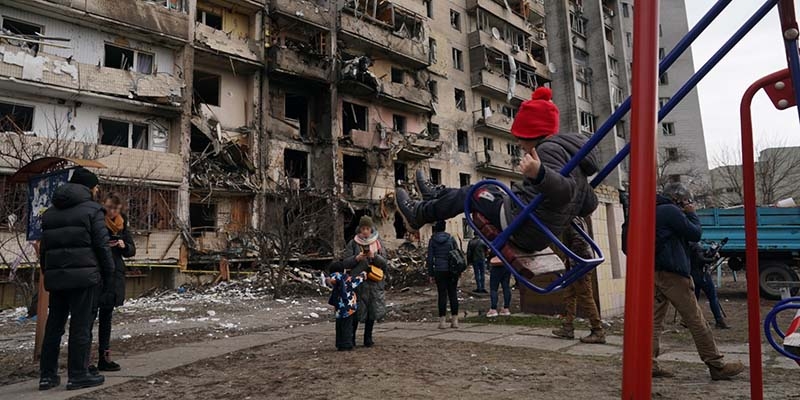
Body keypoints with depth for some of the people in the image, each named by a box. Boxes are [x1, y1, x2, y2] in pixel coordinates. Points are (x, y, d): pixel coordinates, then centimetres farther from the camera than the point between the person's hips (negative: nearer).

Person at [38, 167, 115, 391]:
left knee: (54, 324, 12)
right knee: (81, 325, -2)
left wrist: (48, 272, 19)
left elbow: (44, 248, 17)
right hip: (83, 274, -6)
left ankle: (47, 375, 16)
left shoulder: (50, 213, 18)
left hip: (55, 276, 7)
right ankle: (77, 375, 2)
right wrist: (108, 275, -3)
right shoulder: (92, 209, -4)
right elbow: (102, 246, -8)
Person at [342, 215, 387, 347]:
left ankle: (368, 338, 20)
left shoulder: (378, 242, 6)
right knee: (356, 311, -2)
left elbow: (385, 263, 2)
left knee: (372, 311, 6)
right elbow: (346, 263, 0)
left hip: (374, 283, 2)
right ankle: (351, 338, 13)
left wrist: (374, 256, -15)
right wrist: (357, 258, -17)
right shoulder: (353, 243, 2)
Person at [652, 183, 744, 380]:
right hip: (673, 273, -9)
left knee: (655, 319, 5)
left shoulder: (654, 212, 19)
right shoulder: (671, 211, -9)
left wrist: (685, 215, 16)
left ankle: (649, 364, 1)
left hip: (655, 272, 9)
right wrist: (692, 214, 7)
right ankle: (717, 365, 9)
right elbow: (695, 234, -7)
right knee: (696, 321, 0)